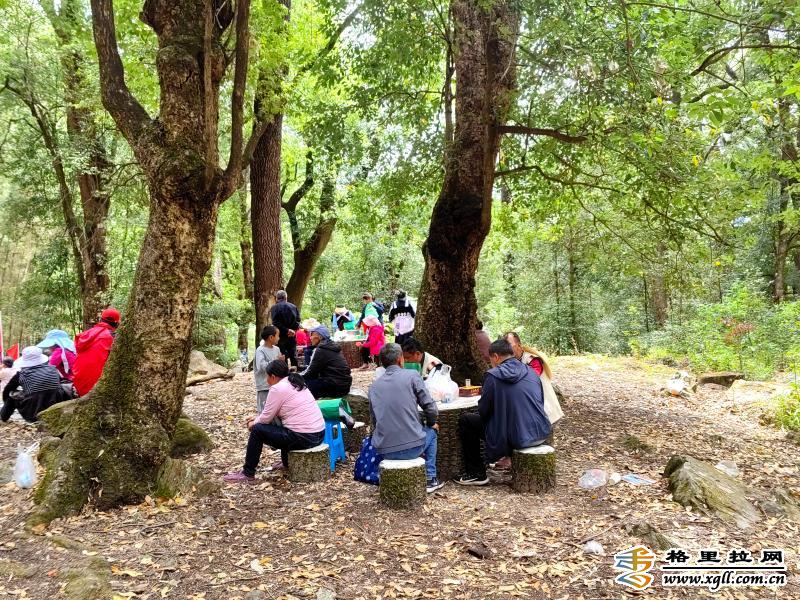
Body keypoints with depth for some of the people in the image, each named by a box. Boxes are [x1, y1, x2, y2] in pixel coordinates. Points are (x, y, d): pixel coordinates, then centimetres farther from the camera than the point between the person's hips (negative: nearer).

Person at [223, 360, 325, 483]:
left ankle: (247, 474, 12)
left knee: (257, 429, 3)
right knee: (280, 424, 33)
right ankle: (287, 463, 41)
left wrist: (254, 423, 16)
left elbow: (266, 418, -4)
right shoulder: (296, 383, 15)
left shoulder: (277, 388, -11)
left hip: (303, 438, -9)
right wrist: (258, 417, 27)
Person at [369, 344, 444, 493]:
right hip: (411, 448, -4)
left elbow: (375, 422, 14)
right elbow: (430, 408, -4)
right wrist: (431, 423, 18)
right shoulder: (412, 376, -4)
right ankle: (430, 479, 27)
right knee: (431, 431, 28)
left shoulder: (374, 385, 8)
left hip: (383, 451, 4)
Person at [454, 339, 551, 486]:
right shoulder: (531, 372, 7)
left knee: (465, 420, 9)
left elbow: (483, 411, -6)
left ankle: (477, 474, 13)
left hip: (517, 439, -7)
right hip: (541, 434, 7)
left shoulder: (493, 376, -10)